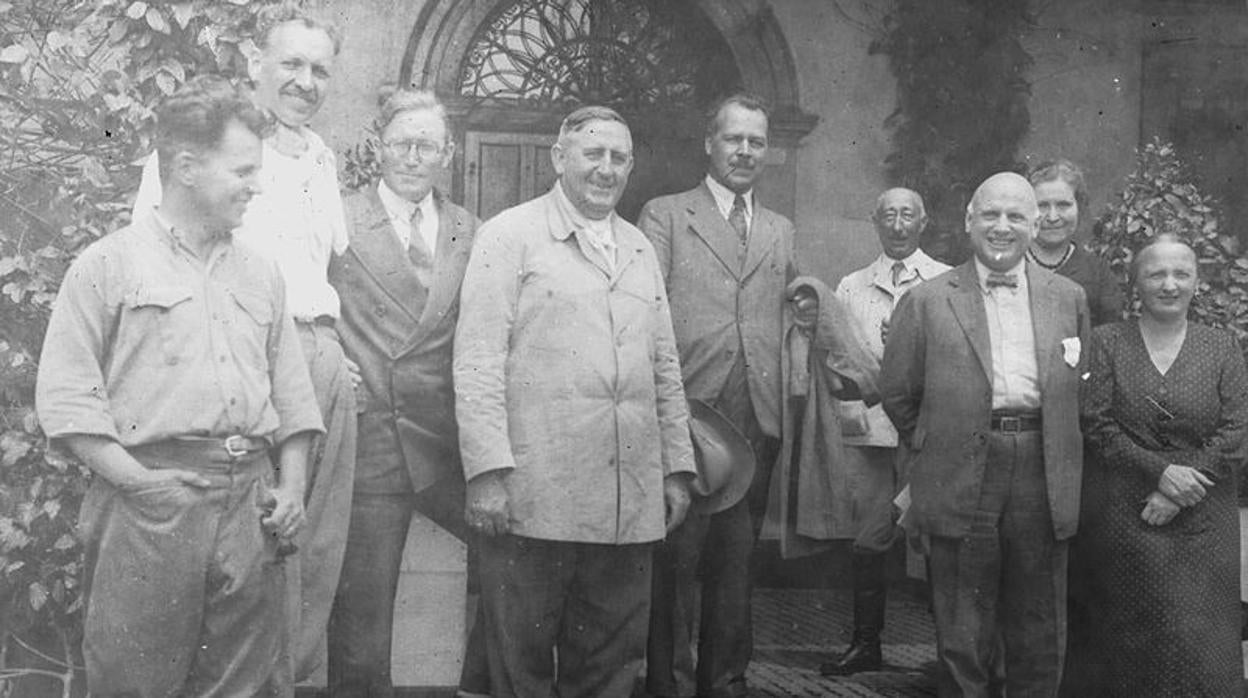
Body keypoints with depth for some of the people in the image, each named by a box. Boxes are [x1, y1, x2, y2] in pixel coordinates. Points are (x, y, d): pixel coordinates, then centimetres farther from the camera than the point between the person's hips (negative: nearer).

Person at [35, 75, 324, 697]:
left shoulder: (259, 274, 18)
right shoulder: (107, 265, 2)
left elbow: (291, 390, 17)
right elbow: (65, 397, -4)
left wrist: (291, 487, 5)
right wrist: (139, 481, -11)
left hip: (251, 507, 5)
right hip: (148, 508, -4)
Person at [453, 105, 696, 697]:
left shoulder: (639, 249, 19)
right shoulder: (509, 236, 0)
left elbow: (665, 370, 20)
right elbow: (477, 361, -7)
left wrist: (676, 468, 13)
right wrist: (488, 471, -15)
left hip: (632, 506, 5)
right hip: (533, 499, -5)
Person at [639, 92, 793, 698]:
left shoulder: (781, 231, 19)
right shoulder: (664, 216, 4)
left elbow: (783, 324, 20)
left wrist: (787, 406, 9)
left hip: (758, 421, 4)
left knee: (736, 561, 11)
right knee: (675, 560, 0)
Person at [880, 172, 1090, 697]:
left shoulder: (1069, 299, 10)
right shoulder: (926, 302, 2)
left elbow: (1079, 390, 15)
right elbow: (896, 392, 6)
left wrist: (1058, 454, 10)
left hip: (1043, 479, 2)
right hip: (961, 484, -2)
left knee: (1039, 639, 11)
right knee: (962, 638, 7)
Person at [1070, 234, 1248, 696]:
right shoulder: (1106, 343, 2)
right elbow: (1095, 423, -6)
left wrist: (1178, 496, -13)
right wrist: (1160, 471, -16)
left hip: (1201, 519, 1)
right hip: (1121, 515, -1)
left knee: (1200, 636, 0)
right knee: (1133, 636, 2)